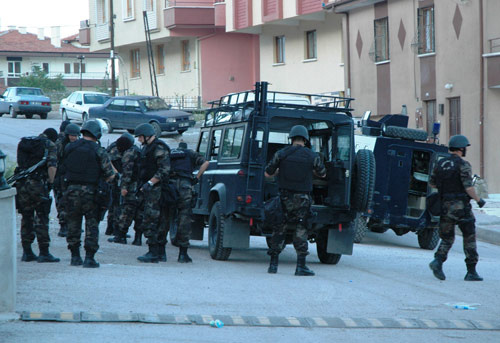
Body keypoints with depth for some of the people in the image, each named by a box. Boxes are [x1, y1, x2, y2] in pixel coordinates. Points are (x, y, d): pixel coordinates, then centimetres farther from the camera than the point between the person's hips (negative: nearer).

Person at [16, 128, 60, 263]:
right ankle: (44, 253, -3)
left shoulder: (22, 143, 17)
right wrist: (51, 182, -3)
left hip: (21, 184, 5)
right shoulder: (49, 145, -1)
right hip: (38, 184, -5)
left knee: (26, 218, 13)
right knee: (41, 219, -1)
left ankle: (27, 252, 13)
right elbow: (52, 166, -12)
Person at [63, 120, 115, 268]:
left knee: (73, 223, 14)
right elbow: (111, 175, -5)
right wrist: (100, 179, 12)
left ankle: (75, 256, 17)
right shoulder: (99, 151, -5)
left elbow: (63, 168, 10)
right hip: (90, 192, -3)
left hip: (71, 190, 3)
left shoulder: (68, 148, 4)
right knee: (92, 225, 4)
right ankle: (89, 258, -1)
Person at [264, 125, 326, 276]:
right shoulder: (312, 156, -3)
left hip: (284, 198, 1)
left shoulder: (281, 154, -2)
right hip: (302, 199, -1)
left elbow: (267, 174, 4)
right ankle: (301, 266, -4)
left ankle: (273, 264, 8)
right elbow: (322, 174, 14)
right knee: (300, 231, 2)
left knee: (279, 230, 10)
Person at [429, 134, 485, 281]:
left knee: (447, 238, 12)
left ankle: (438, 261, -15)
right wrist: (479, 200, -3)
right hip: (461, 207, -5)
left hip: (445, 207, 5)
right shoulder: (463, 165, -11)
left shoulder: (440, 164, 7)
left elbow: (432, 183, 15)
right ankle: (471, 272, 6)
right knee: (469, 238, 7)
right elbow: (468, 187, -16)